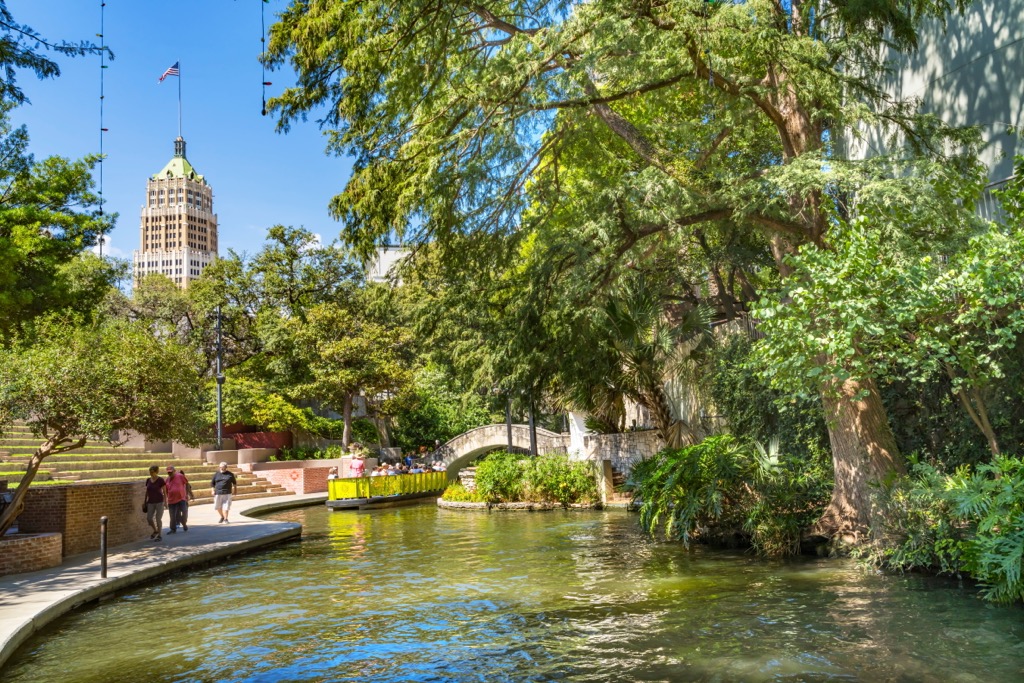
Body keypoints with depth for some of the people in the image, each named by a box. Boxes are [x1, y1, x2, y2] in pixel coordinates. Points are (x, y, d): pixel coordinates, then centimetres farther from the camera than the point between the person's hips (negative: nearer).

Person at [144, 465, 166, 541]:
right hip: (151, 502, 5)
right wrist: (145, 502, 11)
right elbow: (147, 492, 13)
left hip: (159, 502, -5)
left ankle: (159, 535, 10)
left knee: (158, 518, -2)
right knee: (149, 518, 0)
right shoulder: (148, 480, 5)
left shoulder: (161, 480, -10)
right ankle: (155, 531, 25)